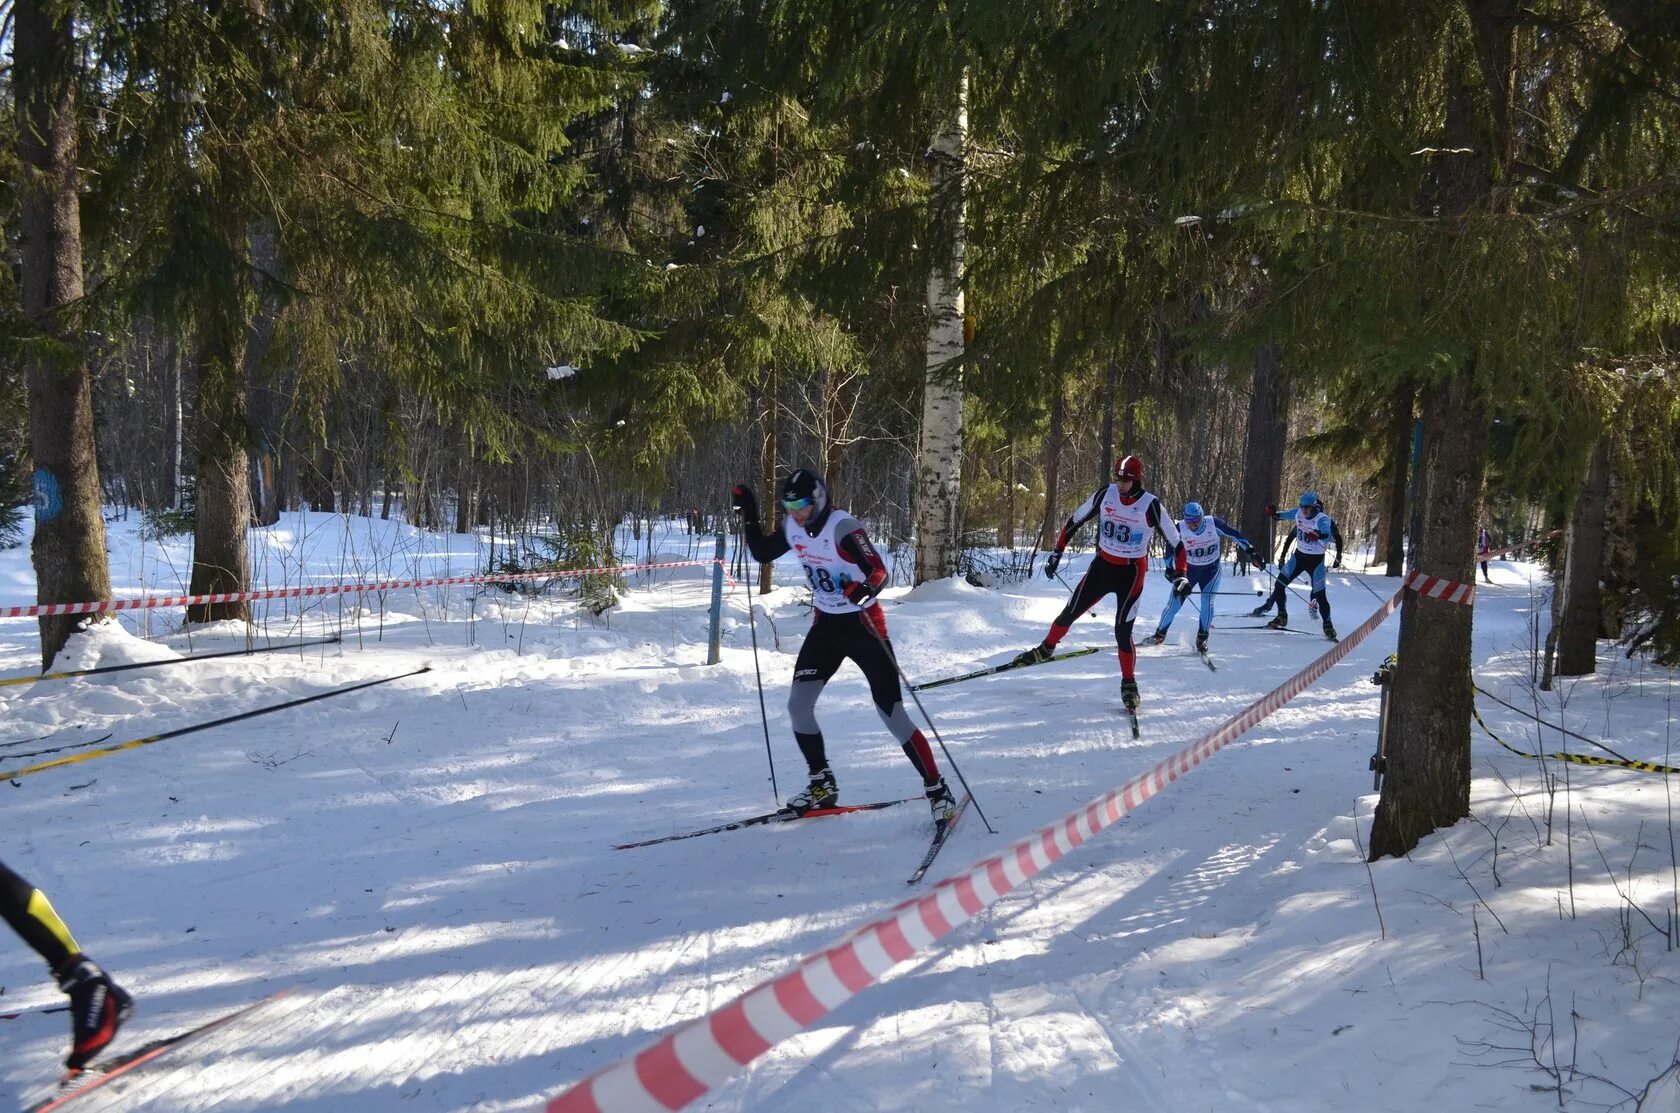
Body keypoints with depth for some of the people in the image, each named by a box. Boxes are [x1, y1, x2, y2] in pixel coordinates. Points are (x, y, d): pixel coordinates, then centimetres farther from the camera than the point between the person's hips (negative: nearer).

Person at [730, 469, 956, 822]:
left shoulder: (843, 528, -23)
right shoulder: (793, 528, -2)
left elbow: (880, 572, -29)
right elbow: (762, 554, 14)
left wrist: (866, 589, -51)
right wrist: (748, 517, 1)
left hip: (864, 624, -7)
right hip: (826, 624, 7)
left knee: (893, 716, -8)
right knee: (798, 706, -1)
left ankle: (937, 789, 4)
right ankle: (822, 784, 16)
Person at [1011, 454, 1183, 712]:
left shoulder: (1151, 505, -17)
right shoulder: (1106, 493, -8)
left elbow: (1175, 543, -8)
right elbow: (1075, 520, 5)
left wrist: (1179, 575, -18)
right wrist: (1057, 553, 6)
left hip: (1131, 572, -3)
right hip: (1102, 565, 4)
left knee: (1122, 631, -9)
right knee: (1070, 613, 7)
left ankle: (1128, 683, 10)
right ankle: (1045, 649, 34)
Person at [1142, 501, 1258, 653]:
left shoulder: (1213, 523, -24)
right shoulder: (1180, 529, -23)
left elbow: (1234, 535, -12)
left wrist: (1250, 552, -11)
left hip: (1211, 568, -1)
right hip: (1188, 568, 1)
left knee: (1207, 600, -17)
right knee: (1175, 602, -1)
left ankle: (1202, 638, 1)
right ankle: (1159, 635, 19)